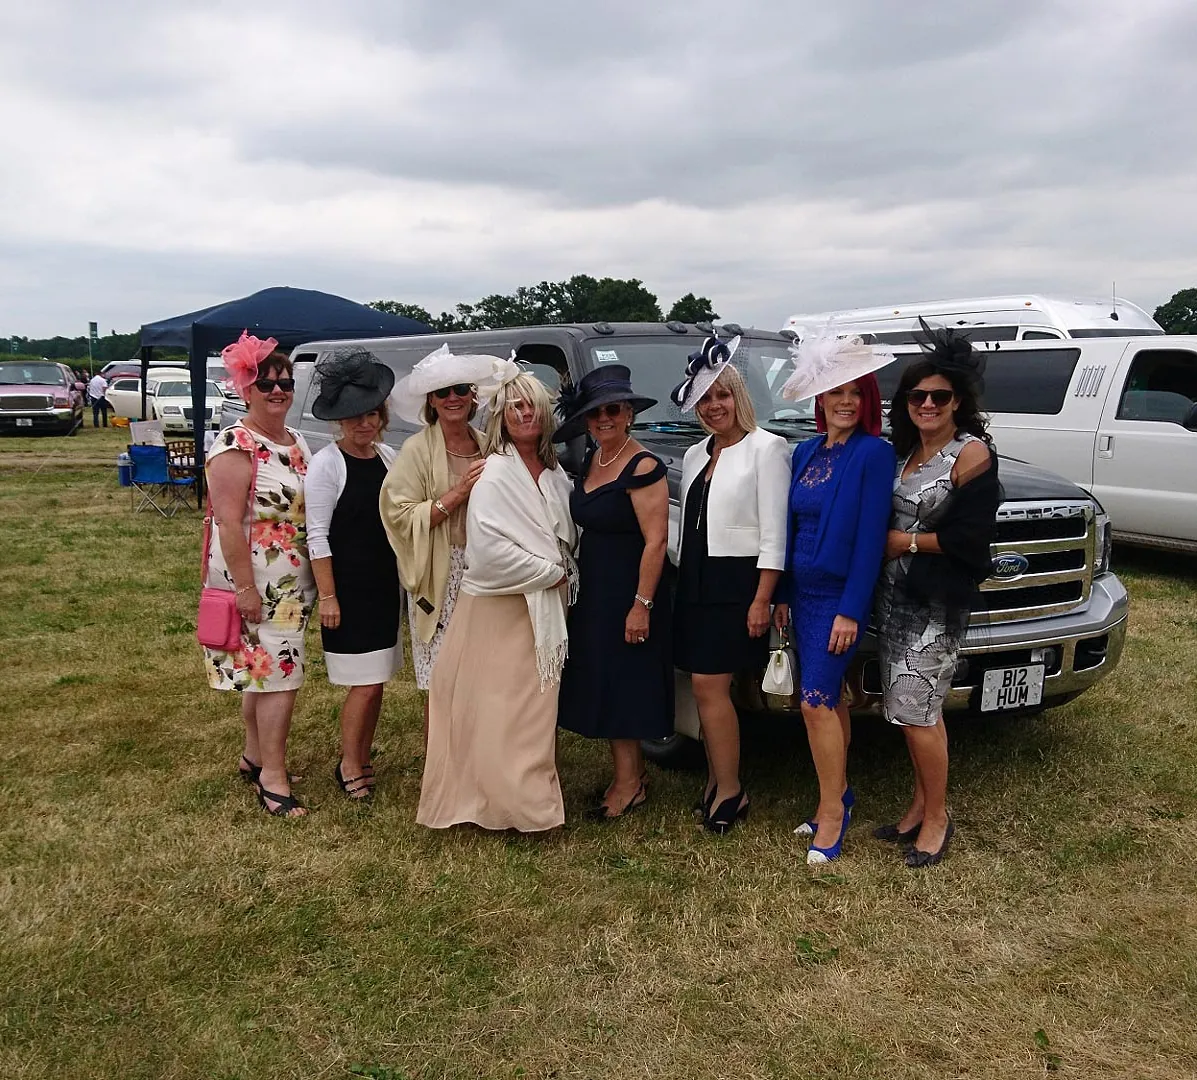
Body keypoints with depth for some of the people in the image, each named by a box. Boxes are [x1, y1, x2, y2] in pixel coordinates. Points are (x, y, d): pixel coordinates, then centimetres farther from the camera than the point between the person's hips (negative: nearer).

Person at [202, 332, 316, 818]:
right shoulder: (236, 446, -16)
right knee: (277, 673, -6)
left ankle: (255, 755, 31)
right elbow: (229, 522, -20)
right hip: (256, 582, -8)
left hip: (292, 581, 8)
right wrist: (245, 588, -22)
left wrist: (317, 577, 19)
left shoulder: (296, 441, 10)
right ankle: (272, 777, 5)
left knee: (263, 671, 17)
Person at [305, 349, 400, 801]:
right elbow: (317, 536, -12)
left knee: (374, 680, 13)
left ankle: (361, 760, 27)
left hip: (386, 584, 6)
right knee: (366, 683, -4)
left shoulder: (388, 456, 7)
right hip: (348, 588, -6)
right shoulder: (326, 464, -11)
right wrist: (327, 596, -15)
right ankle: (349, 768, 12)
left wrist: (404, 578, 12)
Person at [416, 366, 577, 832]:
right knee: (500, 710, -3)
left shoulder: (554, 474, 10)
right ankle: (510, 801, 7)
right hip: (500, 609, -7)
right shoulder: (495, 475, -13)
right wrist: (550, 572, -15)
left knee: (535, 706, 14)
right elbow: (487, 548, -22)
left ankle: (533, 798, 25)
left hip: (544, 609, 8)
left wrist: (565, 575, 3)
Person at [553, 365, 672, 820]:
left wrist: (642, 604, -22)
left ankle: (629, 782, 13)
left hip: (628, 591, -8)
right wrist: (576, 583, 12)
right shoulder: (591, 459, 8)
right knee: (602, 684, 13)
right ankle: (630, 773, 26)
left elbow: (655, 540, -20)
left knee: (622, 685, 0)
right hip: (593, 591, 8)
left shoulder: (643, 468, -17)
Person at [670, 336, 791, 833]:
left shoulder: (766, 448, -6)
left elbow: (774, 532, -11)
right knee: (707, 686, 8)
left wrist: (762, 599, -16)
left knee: (709, 685, -10)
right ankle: (716, 780, 20)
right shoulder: (695, 455, 15)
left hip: (737, 583, -7)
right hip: (695, 582, 7)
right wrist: (684, 580, 13)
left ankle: (730, 791, 3)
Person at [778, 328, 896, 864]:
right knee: (829, 698, 14)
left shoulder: (874, 454, -12)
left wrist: (852, 610, -18)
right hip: (802, 592, 7)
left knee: (816, 702, -7)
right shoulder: (806, 452, 9)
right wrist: (781, 595, 11)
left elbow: (871, 537, -15)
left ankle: (832, 813, 6)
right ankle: (838, 795, 27)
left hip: (840, 596, -7)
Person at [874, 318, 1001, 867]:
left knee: (917, 711, -5)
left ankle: (937, 818, 11)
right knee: (911, 708, 13)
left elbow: (969, 538, -16)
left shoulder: (972, 453, -10)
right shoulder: (904, 452, 12)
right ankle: (921, 807, 26)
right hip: (894, 594, 7)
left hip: (937, 601, -7)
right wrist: (880, 541, 0)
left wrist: (904, 541, -9)